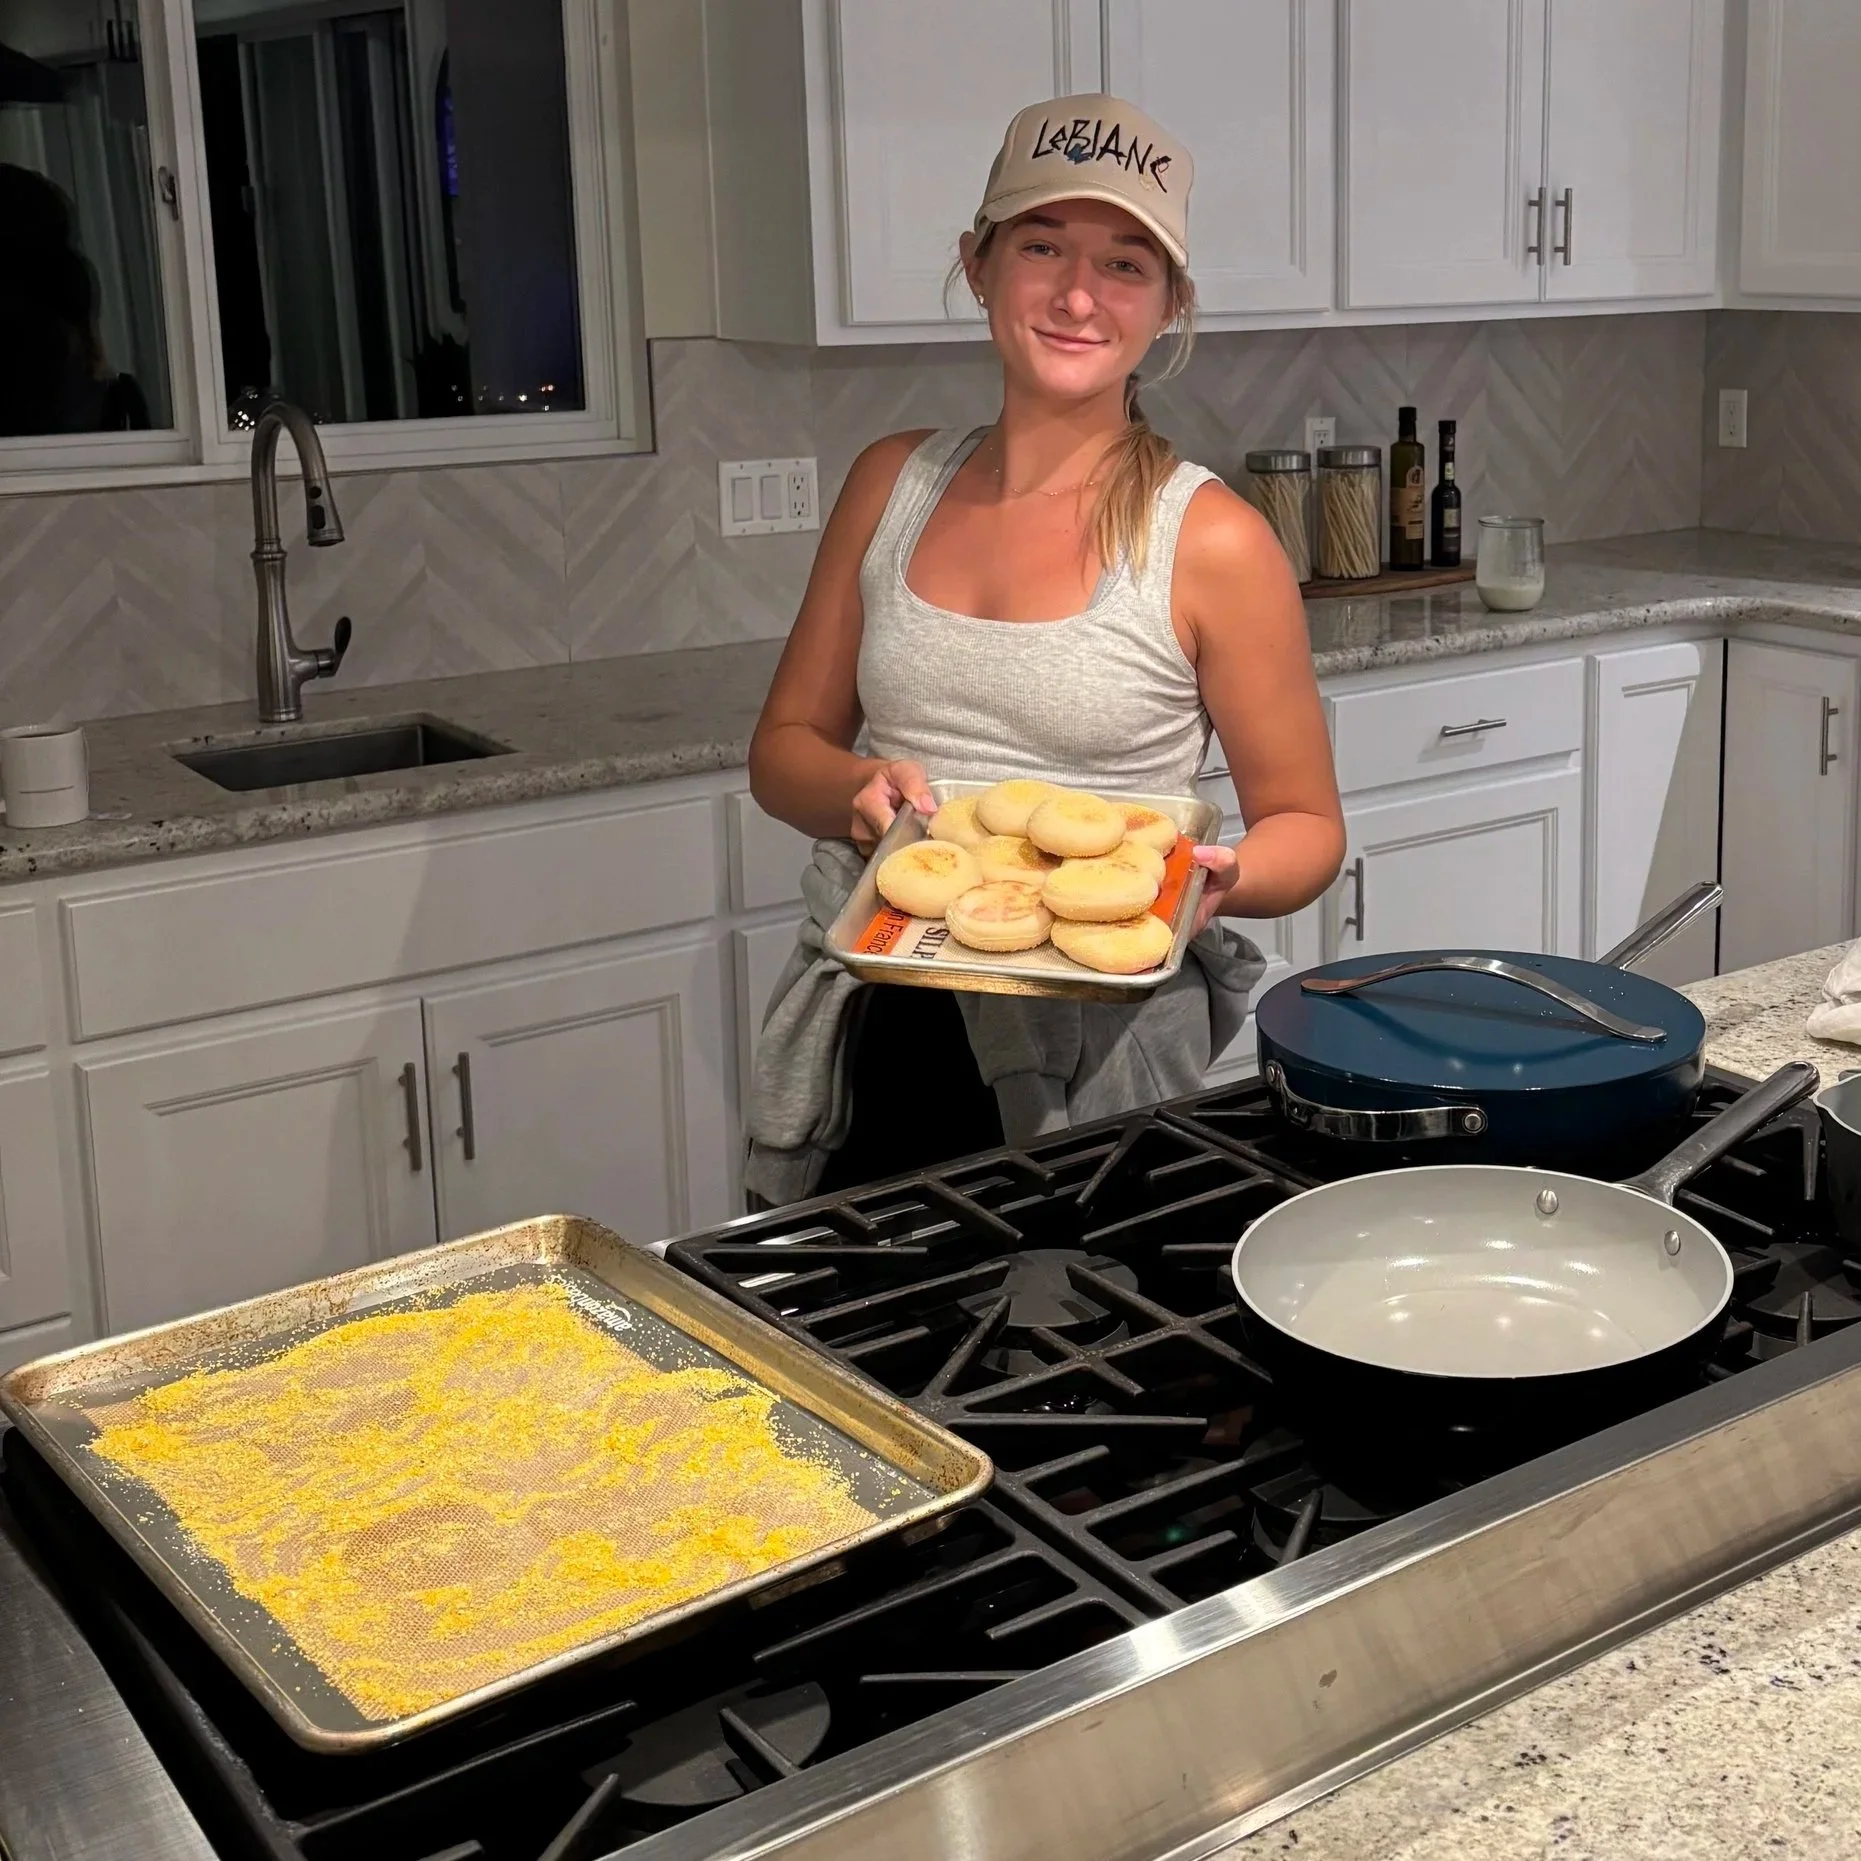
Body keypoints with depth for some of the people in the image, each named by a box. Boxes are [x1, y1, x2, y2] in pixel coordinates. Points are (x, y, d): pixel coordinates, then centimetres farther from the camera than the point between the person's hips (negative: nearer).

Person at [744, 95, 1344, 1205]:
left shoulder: (1211, 542, -8)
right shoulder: (893, 484, 5)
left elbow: (1304, 825, 0)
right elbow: (787, 743, 10)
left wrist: (1221, 880, -22)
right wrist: (856, 790, -11)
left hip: (1098, 1066, -4)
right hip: (869, 1043, 4)